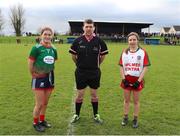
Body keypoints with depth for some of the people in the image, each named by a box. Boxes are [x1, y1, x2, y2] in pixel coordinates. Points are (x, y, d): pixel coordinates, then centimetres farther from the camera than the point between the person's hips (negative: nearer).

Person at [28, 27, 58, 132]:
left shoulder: (53, 49, 1)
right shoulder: (36, 48, -16)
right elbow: (30, 64, -13)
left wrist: (49, 72, 11)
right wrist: (34, 75, -4)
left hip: (50, 78, 5)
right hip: (39, 79, -5)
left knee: (45, 103, 16)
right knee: (39, 104, 1)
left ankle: (42, 120, 36)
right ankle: (36, 123, 24)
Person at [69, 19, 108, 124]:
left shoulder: (99, 41, -5)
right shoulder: (78, 41, -5)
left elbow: (103, 55, 8)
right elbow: (73, 55, 7)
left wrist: (97, 64, 10)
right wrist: (79, 64, 9)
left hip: (95, 72, 1)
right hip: (81, 72, 0)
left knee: (94, 94, 12)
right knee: (80, 95, 9)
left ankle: (96, 115, 27)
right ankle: (77, 115, 26)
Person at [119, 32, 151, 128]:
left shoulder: (143, 52, -6)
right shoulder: (124, 52, 3)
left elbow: (145, 68, -9)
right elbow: (121, 67, 4)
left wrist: (139, 81, -14)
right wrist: (123, 79, -6)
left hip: (137, 80, -2)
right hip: (127, 80, 2)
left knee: (136, 101, 10)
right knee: (126, 100, 13)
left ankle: (135, 119, 24)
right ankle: (125, 117, 28)